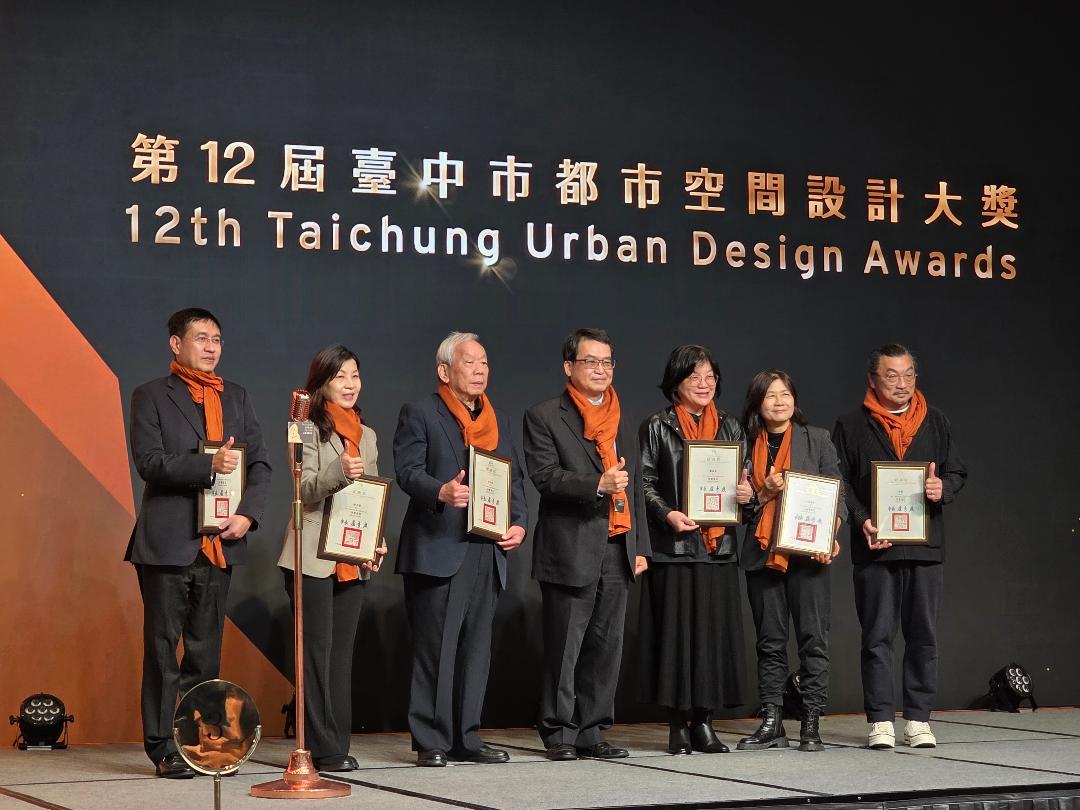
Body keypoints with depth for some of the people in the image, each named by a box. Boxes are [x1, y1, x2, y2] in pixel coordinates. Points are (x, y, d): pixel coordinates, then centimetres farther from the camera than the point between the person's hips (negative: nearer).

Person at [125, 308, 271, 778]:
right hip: (168, 543, -4)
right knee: (163, 648, -1)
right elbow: (149, 462, -11)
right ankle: (163, 748, 3)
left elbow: (259, 463, 11)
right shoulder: (151, 396, 1)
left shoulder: (236, 398, 15)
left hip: (219, 542, 5)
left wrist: (248, 514, -5)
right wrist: (207, 465, -23)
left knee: (206, 651, 9)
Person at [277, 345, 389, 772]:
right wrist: (338, 472, -31)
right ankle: (322, 748, -3)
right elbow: (305, 491, -12)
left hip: (353, 559, 6)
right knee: (317, 650, -5)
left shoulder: (367, 436, 16)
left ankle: (338, 744, 11)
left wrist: (378, 541, 5)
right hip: (314, 557, -6)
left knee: (342, 650, 7)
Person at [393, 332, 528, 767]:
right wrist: (442, 491, -30)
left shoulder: (498, 421, 19)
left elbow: (514, 480, 20)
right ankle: (430, 742, 0)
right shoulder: (419, 414, 0)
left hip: (487, 551, 6)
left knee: (476, 647, 9)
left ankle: (466, 737, 16)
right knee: (435, 647, -5)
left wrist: (519, 523, 3)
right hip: (438, 550, -6)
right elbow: (408, 470, -11)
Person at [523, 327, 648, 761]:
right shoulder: (544, 417, -1)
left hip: (616, 549, 6)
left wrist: (639, 545, 15)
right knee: (564, 647, -2)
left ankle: (591, 731, 15)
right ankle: (559, 732, 7)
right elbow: (545, 476, -13)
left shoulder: (619, 417, 18)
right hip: (571, 550, -6)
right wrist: (597, 485, -25)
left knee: (605, 646, 8)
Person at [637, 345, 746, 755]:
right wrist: (667, 514, -17)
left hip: (719, 547, 4)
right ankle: (677, 725, 3)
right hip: (674, 547, -3)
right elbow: (645, 483, -1)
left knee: (715, 632, 1)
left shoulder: (729, 427, 14)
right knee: (676, 632, -4)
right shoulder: (657, 427, 2)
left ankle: (703, 721, 9)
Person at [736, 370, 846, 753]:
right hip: (762, 555, 2)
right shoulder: (748, 446, 10)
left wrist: (831, 536, -12)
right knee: (769, 642, 5)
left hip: (807, 552, -2)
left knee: (813, 638, -4)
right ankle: (771, 724, 9)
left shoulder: (817, 439, 5)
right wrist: (764, 493, -9)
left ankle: (811, 725, 1)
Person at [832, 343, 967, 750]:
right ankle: (880, 720, 4)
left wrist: (944, 488, -7)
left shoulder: (935, 422, 13)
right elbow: (840, 482, 1)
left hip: (925, 545, 2)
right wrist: (862, 521, -13)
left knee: (923, 635, 3)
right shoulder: (852, 426, 5)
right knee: (878, 635, 0)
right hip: (875, 547, -2)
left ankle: (918, 718, 9)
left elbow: (957, 472, 15)